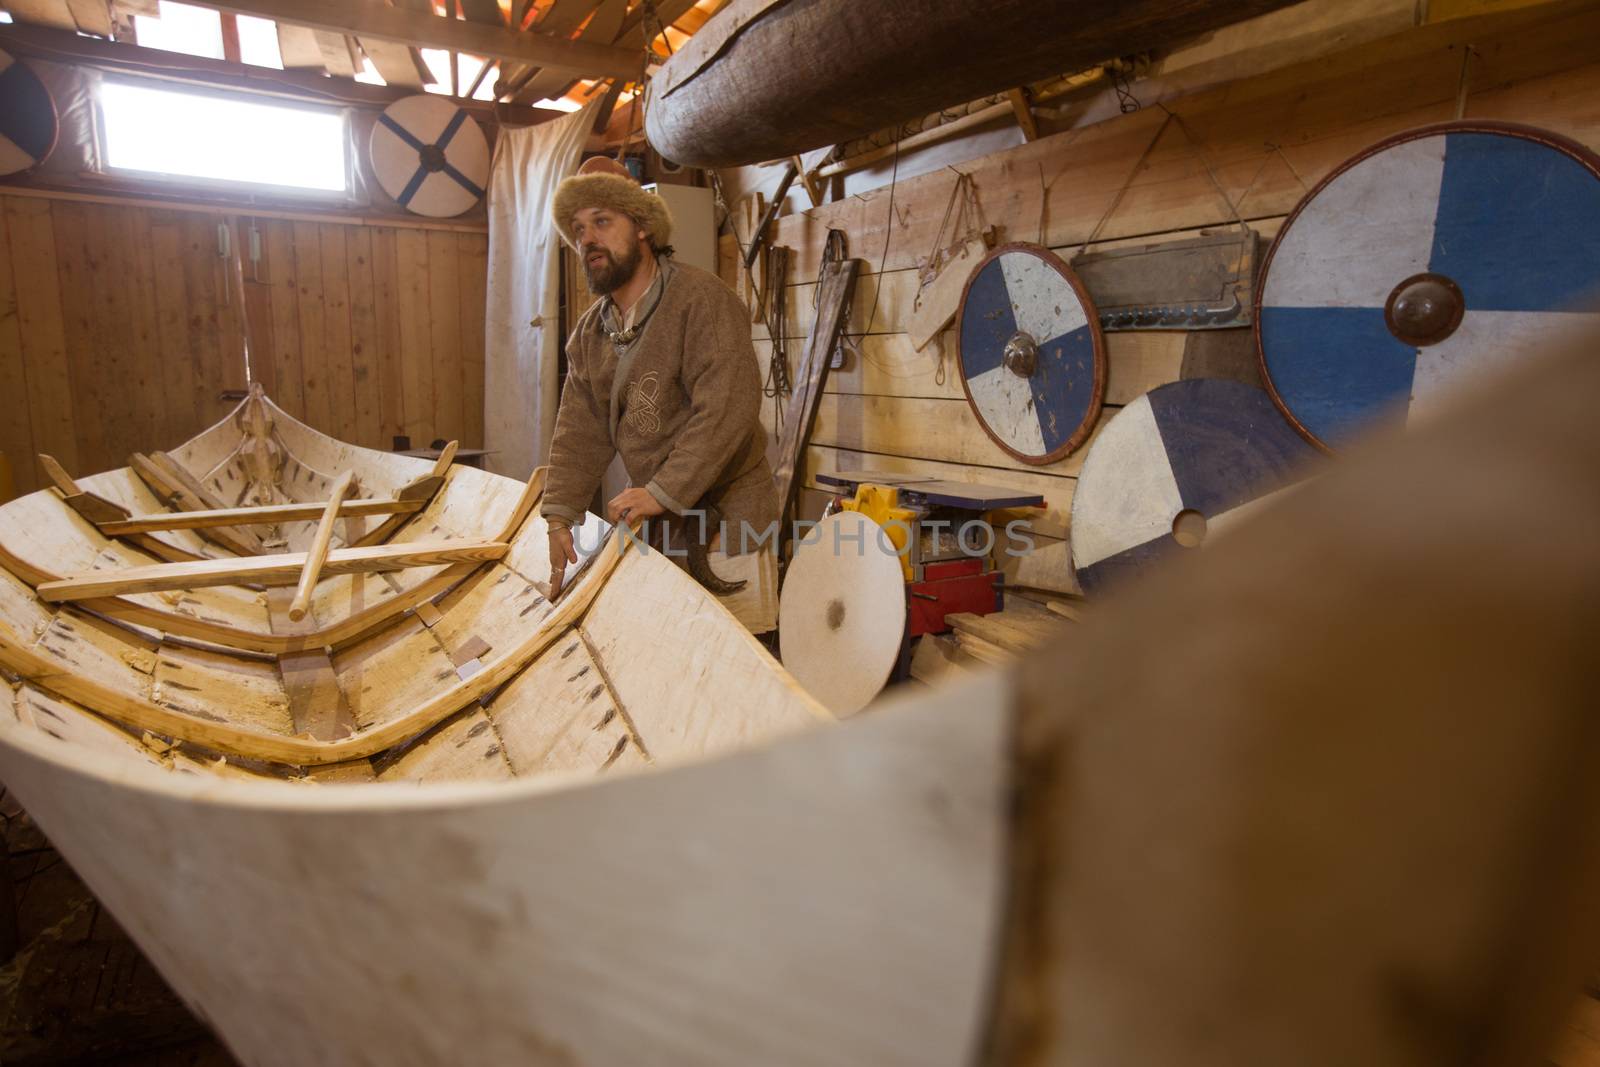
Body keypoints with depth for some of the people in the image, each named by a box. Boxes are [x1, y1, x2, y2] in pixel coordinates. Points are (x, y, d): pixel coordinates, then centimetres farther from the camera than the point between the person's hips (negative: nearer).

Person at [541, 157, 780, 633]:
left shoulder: (701, 298, -14)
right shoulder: (588, 333, 10)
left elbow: (728, 410, -24)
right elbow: (580, 431, 7)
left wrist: (663, 492, -27)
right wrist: (559, 515, -5)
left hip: (726, 519, -6)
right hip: (654, 523, 7)